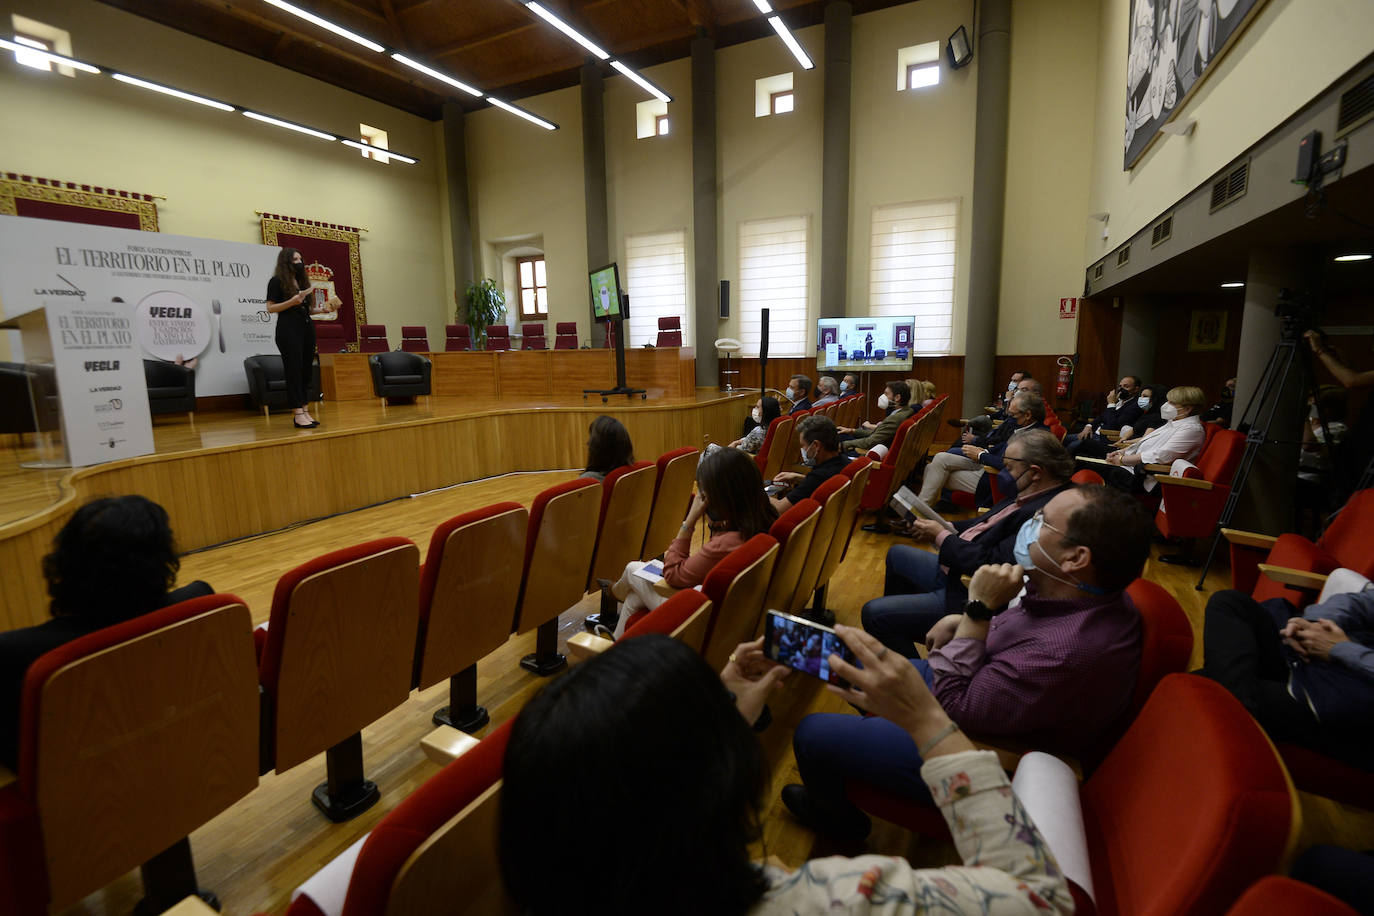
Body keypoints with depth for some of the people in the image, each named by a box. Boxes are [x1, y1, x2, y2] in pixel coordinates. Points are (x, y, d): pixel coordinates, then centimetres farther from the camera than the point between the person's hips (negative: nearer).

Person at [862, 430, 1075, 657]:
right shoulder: (1027, 496, 2)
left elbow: (989, 565, -30)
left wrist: (941, 536, -16)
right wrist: (944, 527, 3)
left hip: (967, 596, -11)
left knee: (874, 613, -15)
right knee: (896, 554, 28)